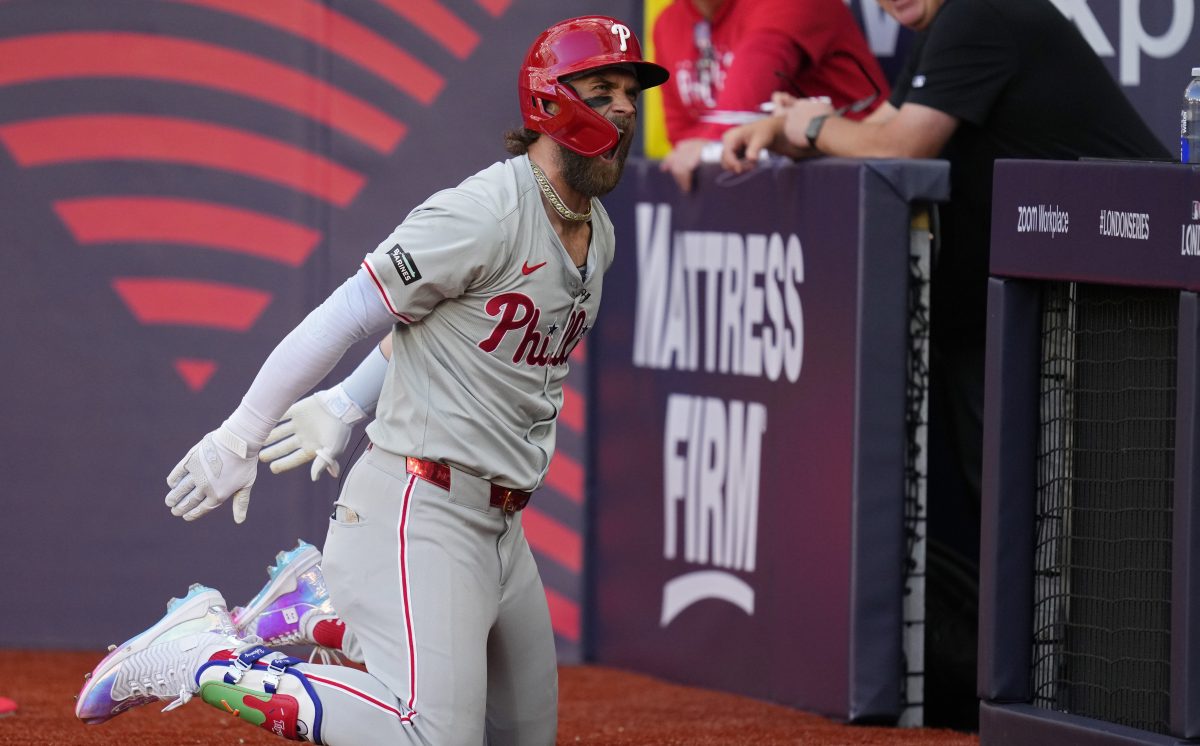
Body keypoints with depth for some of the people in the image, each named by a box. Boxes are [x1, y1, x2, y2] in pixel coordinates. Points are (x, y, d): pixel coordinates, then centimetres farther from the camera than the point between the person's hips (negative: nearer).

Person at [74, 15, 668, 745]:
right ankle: (202, 656, -8)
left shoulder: (598, 234, 12)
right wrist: (240, 438, -14)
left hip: (499, 523, 9)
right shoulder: (482, 215, -16)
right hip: (420, 511, -9)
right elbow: (347, 316, -14)